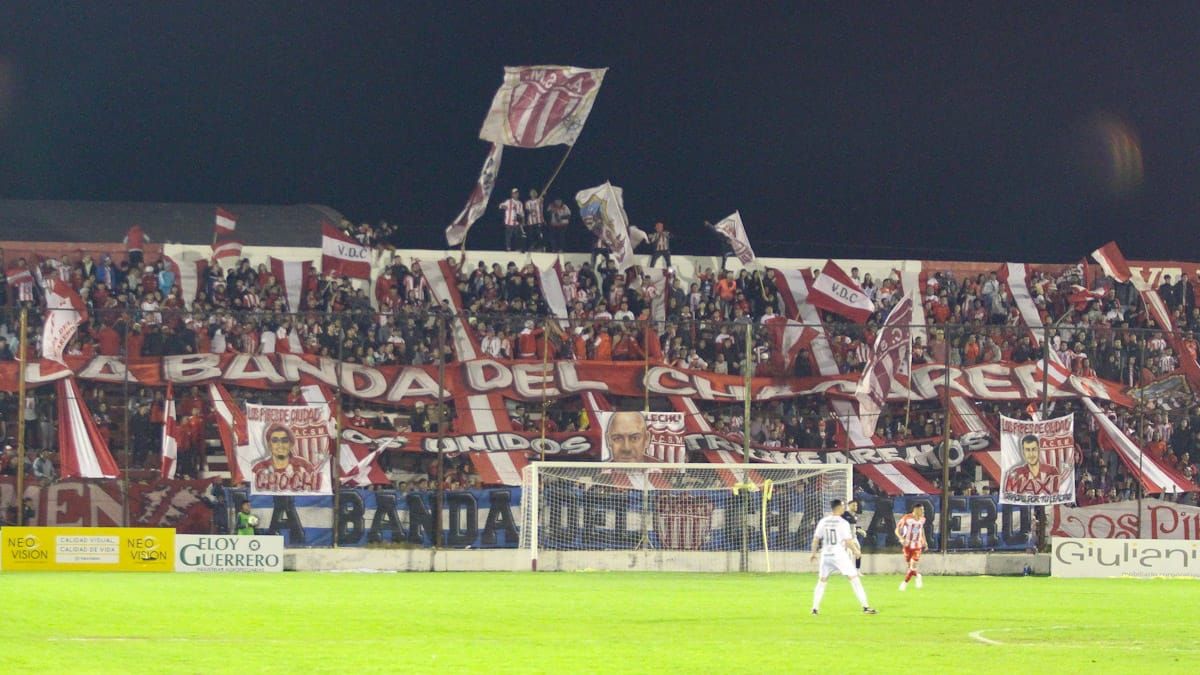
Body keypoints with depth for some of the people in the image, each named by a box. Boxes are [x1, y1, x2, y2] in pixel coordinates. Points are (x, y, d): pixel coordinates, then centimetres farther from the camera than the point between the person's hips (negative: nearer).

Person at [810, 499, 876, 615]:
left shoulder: (823, 522, 3)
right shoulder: (843, 523, -10)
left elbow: (816, 539, 5)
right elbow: (848, 541, -12)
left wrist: (814, 553, 17)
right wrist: (856, 551, 5)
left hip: (826, 555, 4)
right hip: (840, 555, -4)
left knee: (822, 581, 17)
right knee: (854, 579, 0)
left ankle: (815, 608, 12)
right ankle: (865, 606, -5)